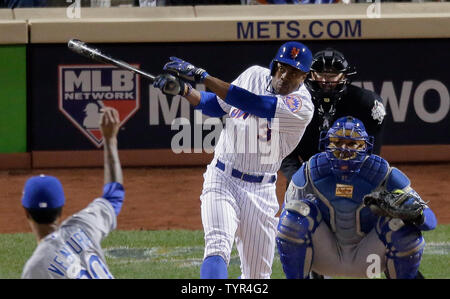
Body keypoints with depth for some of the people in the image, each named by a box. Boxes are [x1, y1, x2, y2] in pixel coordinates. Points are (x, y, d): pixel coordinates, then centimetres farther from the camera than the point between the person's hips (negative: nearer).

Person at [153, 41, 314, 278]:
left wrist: (201, 76, -27)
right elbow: (217, 105, 17)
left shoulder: (302, 106, -14)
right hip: (221, 179, 1)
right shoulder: (254, 75, 3)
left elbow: (249, 103, -25)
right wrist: (183, 90, 0)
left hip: (260, 191, -1)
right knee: (218, 247, -24)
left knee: (257, 276, 5)